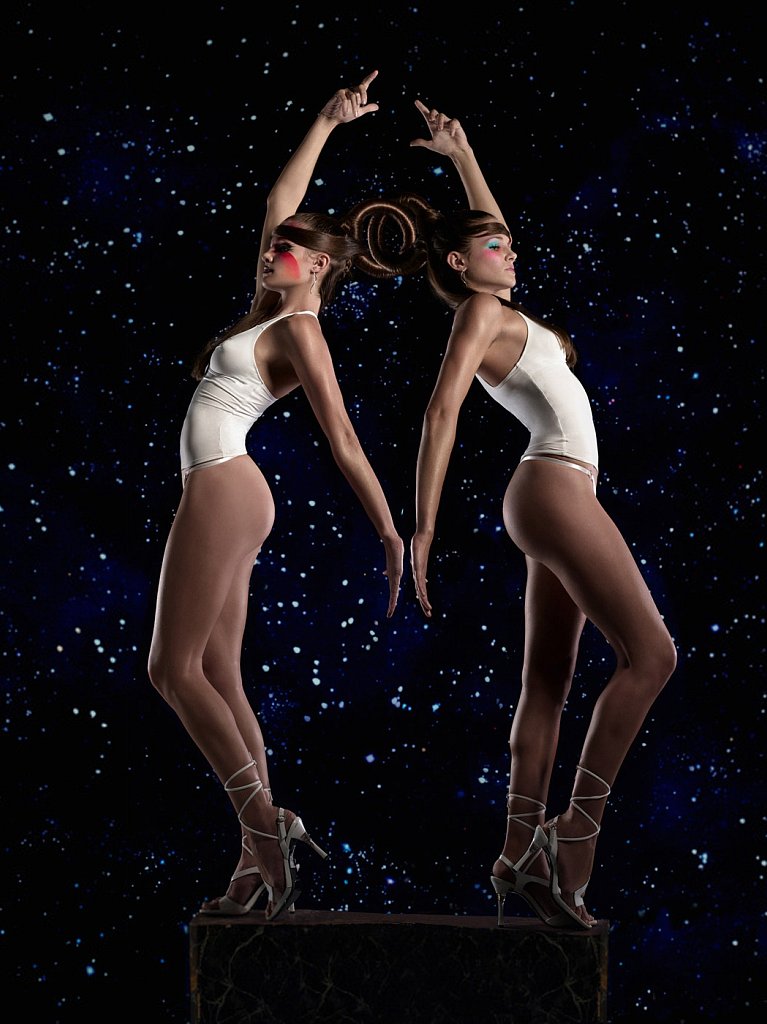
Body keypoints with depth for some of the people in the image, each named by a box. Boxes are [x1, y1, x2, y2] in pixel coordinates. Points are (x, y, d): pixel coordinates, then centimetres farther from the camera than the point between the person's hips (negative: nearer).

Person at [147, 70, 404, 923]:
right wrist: (325, 124, 31)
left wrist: (393, 536, -16)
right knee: (219, 679, 5)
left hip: (223, 494, -9)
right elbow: (278, 201, 26)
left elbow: (345, 444, -13)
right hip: (218, 495, 9)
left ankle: (264, 822, -9)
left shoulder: (300, 333, -8)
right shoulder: (272, 306, 15)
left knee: (175, 668, -9)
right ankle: (259, 861, 6)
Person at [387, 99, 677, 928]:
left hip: (551, 498, 9)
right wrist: (423, 526, -21)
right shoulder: (479, 312, -5)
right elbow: (441, 411, -15)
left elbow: (491, 232, 39)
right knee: (649, 652, -13)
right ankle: (575, 832, -15)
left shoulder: (493, 309, 20)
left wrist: (462, 155, 38)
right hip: (556, 492, -9)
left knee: (548, 682, 4)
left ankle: (520, 855, 4)